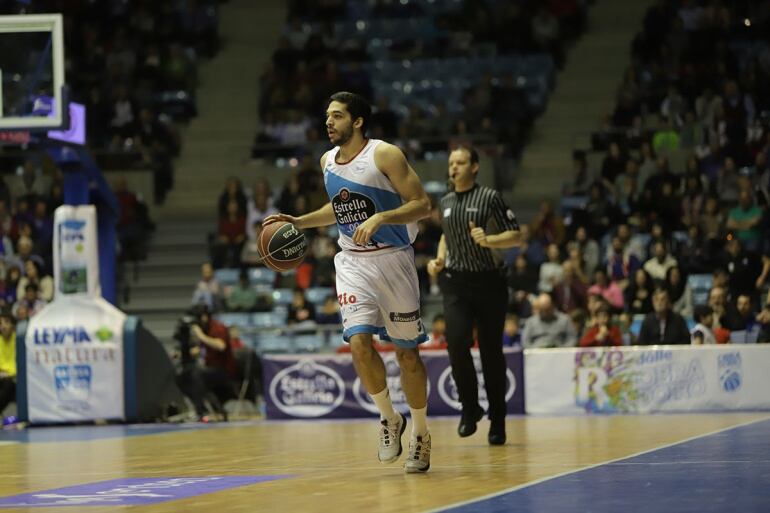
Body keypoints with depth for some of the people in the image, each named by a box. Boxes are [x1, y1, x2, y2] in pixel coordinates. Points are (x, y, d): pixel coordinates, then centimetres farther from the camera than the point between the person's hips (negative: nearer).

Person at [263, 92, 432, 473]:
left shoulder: (385, 155, -13)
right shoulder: (328, 161, 6)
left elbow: (422, 205, -15)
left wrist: (380, 218, -27)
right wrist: (299, 222, 13)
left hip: (392, 259, -4)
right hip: (353, 262, 4)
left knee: (407, 353, 4)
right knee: (359, 343, -16)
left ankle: (420, 434, 20)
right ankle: (389, 419, 6)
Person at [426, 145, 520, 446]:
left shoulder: (490, 198, -4)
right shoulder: (446, 203, 12)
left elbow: (514, 236, -5)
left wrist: (488, 240, -23)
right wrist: (439, 260, 11)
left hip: (489, 282, -3)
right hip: (455, 282, 3)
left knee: (491, 353, 1)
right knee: (456, 342, -18)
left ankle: (497, 421, 13)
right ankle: (470, 408, -1)